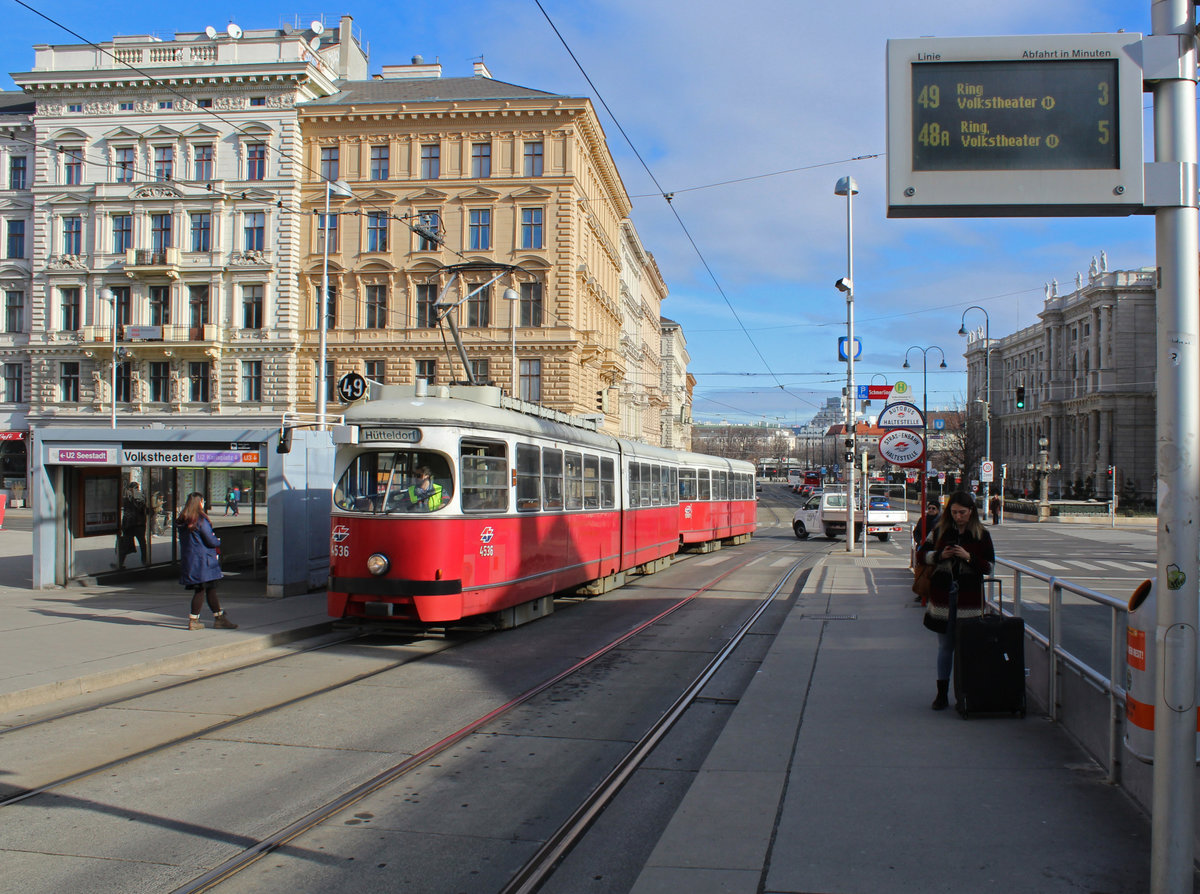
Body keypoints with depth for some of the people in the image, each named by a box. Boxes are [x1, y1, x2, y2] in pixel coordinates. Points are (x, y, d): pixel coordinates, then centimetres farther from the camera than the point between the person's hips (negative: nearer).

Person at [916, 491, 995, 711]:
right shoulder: (940, 531, 6)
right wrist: (940, 555, -7)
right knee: (945, 645, 6)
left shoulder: (981, 535, 2)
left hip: (969, 596, -2)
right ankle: (942, 693, 12)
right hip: (943, 595, 2)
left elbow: (988, 566, -1)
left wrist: (969, 557, -16)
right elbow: (921, 554, 10)